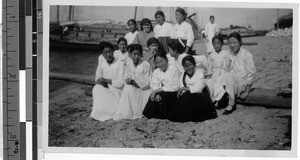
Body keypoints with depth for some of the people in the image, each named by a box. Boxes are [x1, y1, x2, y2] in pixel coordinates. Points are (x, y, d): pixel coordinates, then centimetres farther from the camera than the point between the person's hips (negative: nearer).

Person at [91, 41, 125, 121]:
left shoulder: (120, 64, -9)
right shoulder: (101, 65, 5)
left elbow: (121, 83, -14)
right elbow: (97, 79, 10)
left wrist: (107, 80, -19)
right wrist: (100, 82, -15)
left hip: (116, 90, -4)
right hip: (105, 88, 4)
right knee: (97, 89, -27)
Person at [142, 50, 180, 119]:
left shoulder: (173, 70, -6)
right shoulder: (156, 72, 12)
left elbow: (175, 87, -16)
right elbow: (153, 85, 1)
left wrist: (157, 90, -18)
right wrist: (157, 94, -24)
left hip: (172, 94, -4)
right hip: (160, 93, 4)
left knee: (163, 95, -32)